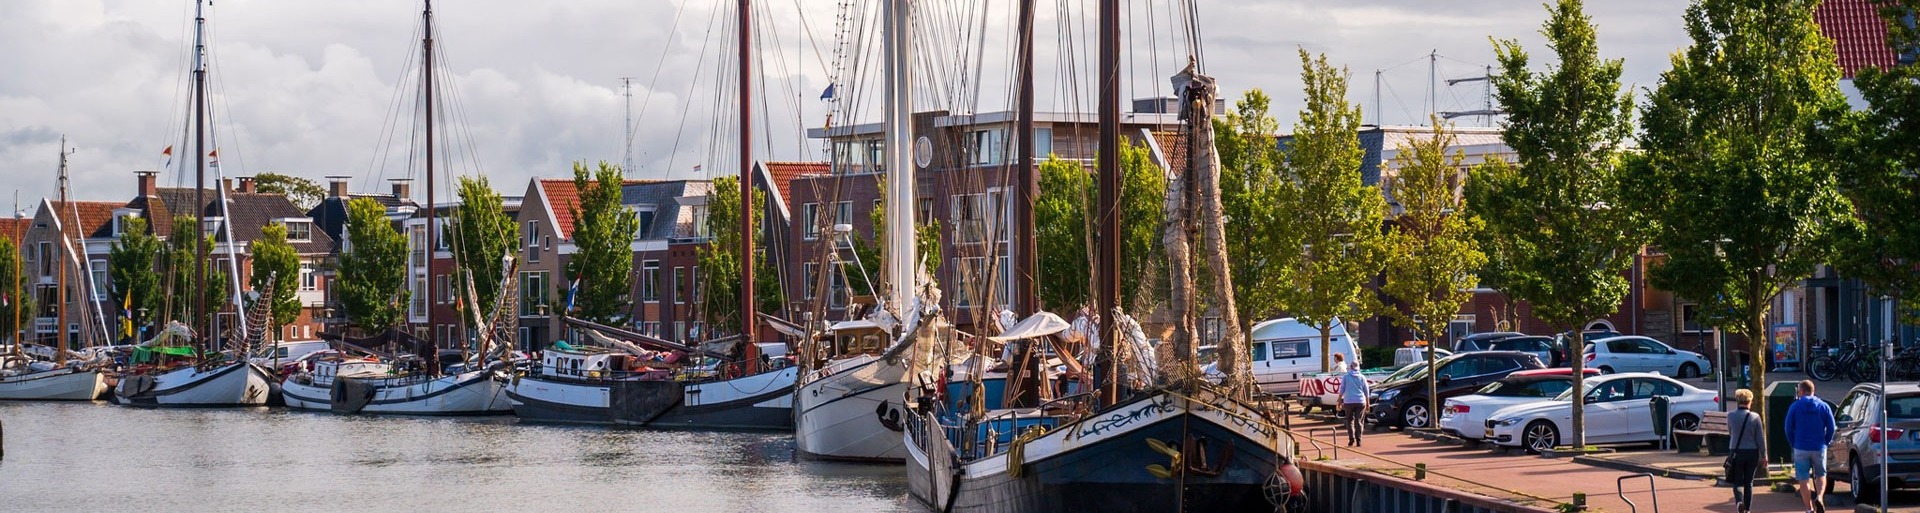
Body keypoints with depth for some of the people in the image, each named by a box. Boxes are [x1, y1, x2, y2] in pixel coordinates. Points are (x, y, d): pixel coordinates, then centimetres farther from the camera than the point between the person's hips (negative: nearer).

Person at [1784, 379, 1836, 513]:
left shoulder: (1795, 407, -4)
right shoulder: (1823, 406, 1)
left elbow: (1788, 428, -2)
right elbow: (1831, 427, 0)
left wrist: (1793, 444, 10)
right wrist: (1826, 442, 13)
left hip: (1801, 448, -2)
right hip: (1819, 448, 2)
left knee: (1803, 479, 5)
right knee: (1821, 475, 18)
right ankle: (1819, 497, -8)